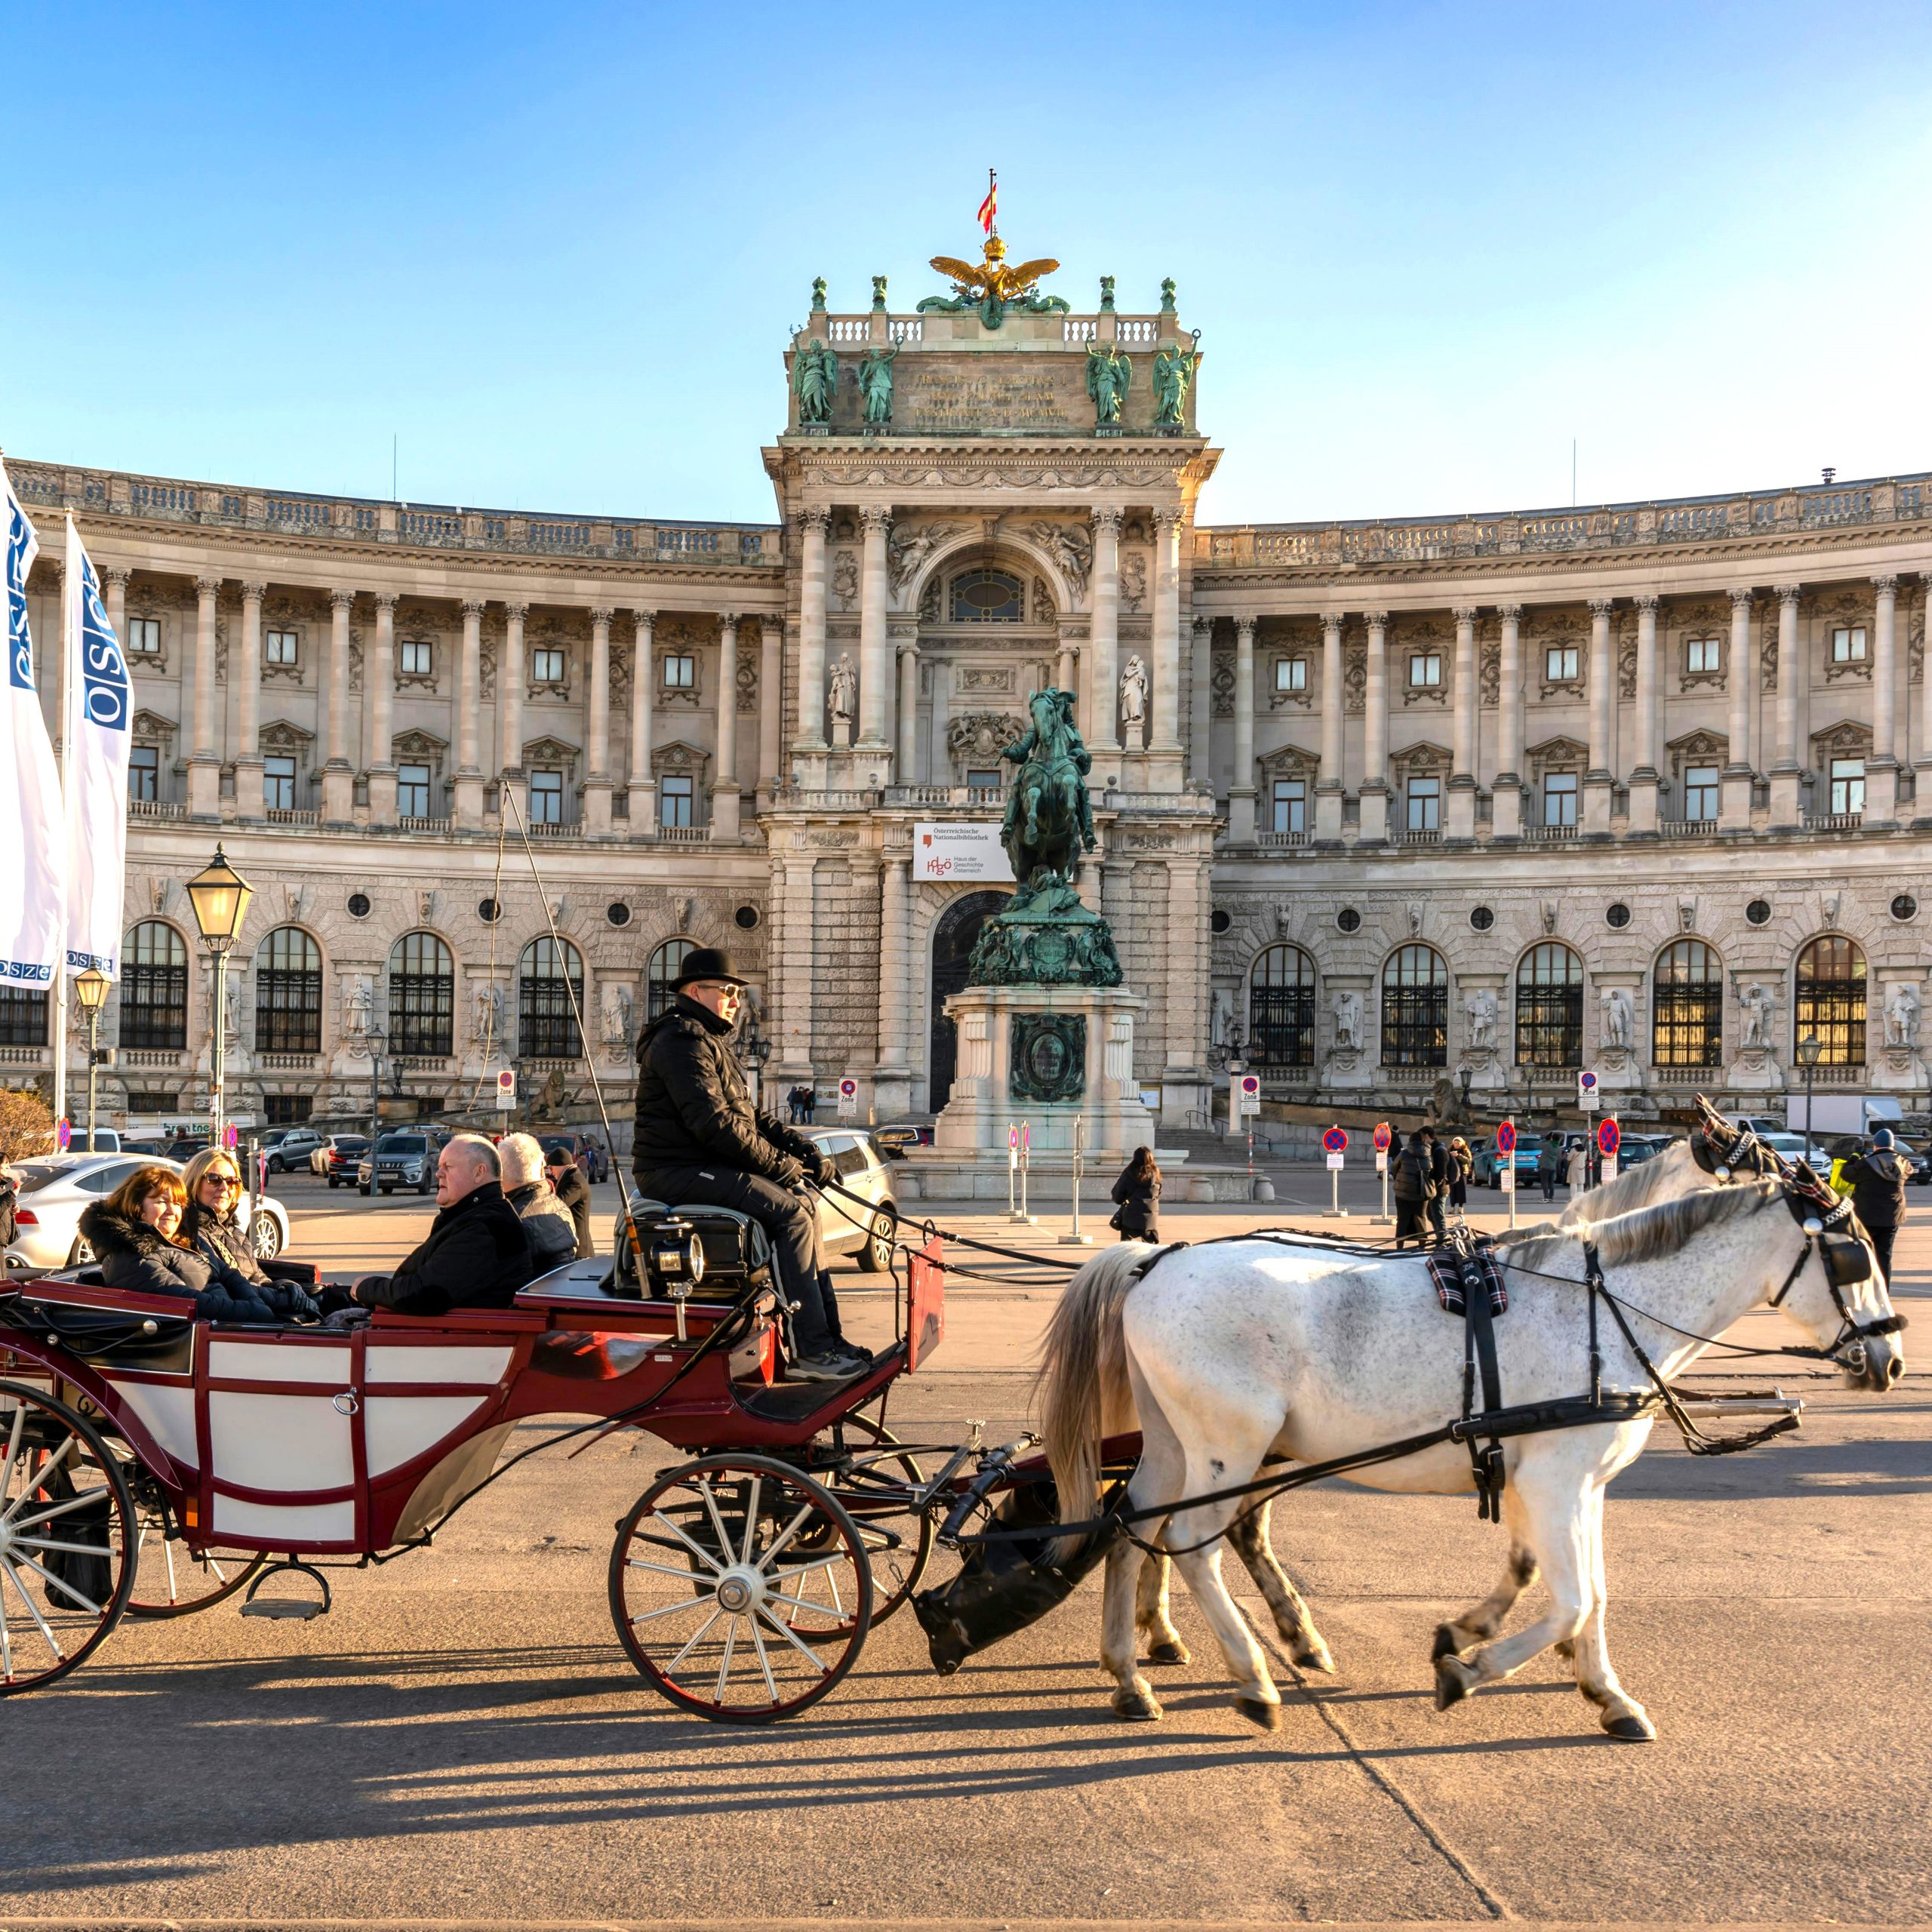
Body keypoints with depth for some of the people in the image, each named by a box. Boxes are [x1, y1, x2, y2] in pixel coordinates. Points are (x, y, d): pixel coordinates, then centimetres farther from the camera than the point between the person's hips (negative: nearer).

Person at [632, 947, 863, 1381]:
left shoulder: (711, 1041, 23)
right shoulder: (681, 1041, -13)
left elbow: (748, 1113, 22)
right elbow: (713, 1122, -23)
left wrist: (805, 1148, 7)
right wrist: (778, 1162, -18)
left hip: (701, 1165, 11)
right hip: (679, 1172, -11)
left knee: (804, 1206, 5)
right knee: (790, 1213, -21)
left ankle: (828, 1335, 3)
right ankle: (811, 1352, -22)